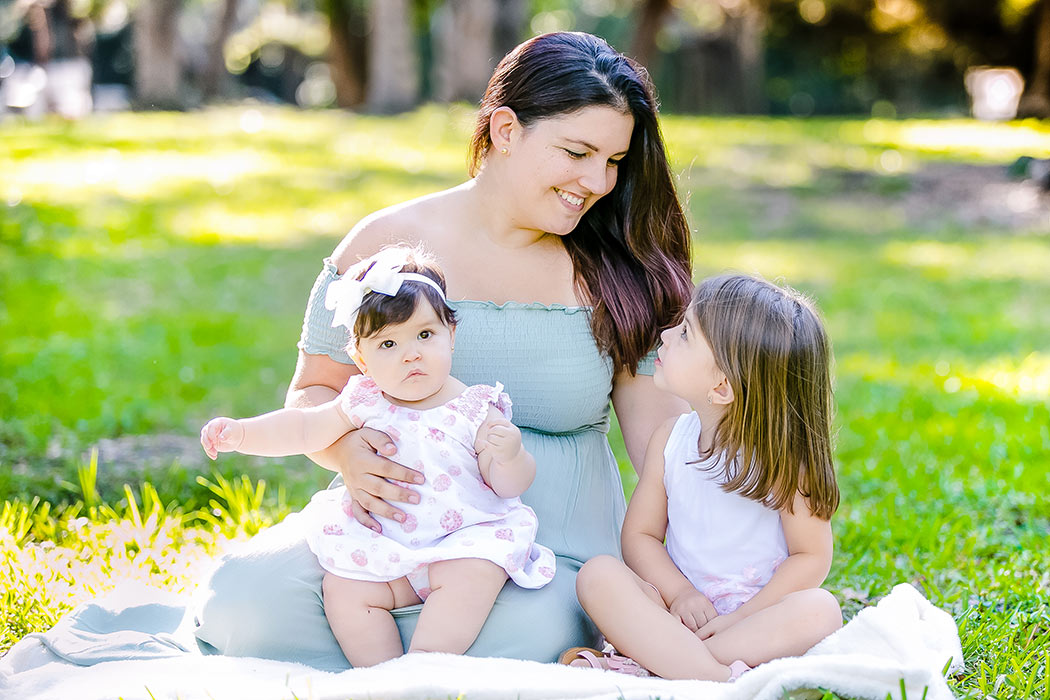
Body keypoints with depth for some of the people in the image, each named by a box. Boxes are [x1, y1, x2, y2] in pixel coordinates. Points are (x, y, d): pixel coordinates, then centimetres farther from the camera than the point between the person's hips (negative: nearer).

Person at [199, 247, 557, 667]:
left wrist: (509, 457, -28)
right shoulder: (365, 403, 2)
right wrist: (241, 434, 1)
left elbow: (510, 486, -6)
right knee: (341, 588, -16)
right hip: (386, 549, 4)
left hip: (465, 537, -4)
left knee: (470, 576, -32)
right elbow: (304, 429, 12)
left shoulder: (475, 411, -7)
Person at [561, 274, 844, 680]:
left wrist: (737, 618, -17)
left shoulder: (781, 455, -9)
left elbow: (811, 556, -8)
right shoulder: (670, 441, 3)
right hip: (683, 613, 3)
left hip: (760, 617, -3)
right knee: (598, 574, -21)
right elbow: (640, 534, 5)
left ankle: (641, 664, -38)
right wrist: (681, 593, -14)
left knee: (819, 610, -33)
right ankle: (718, 677, -37)